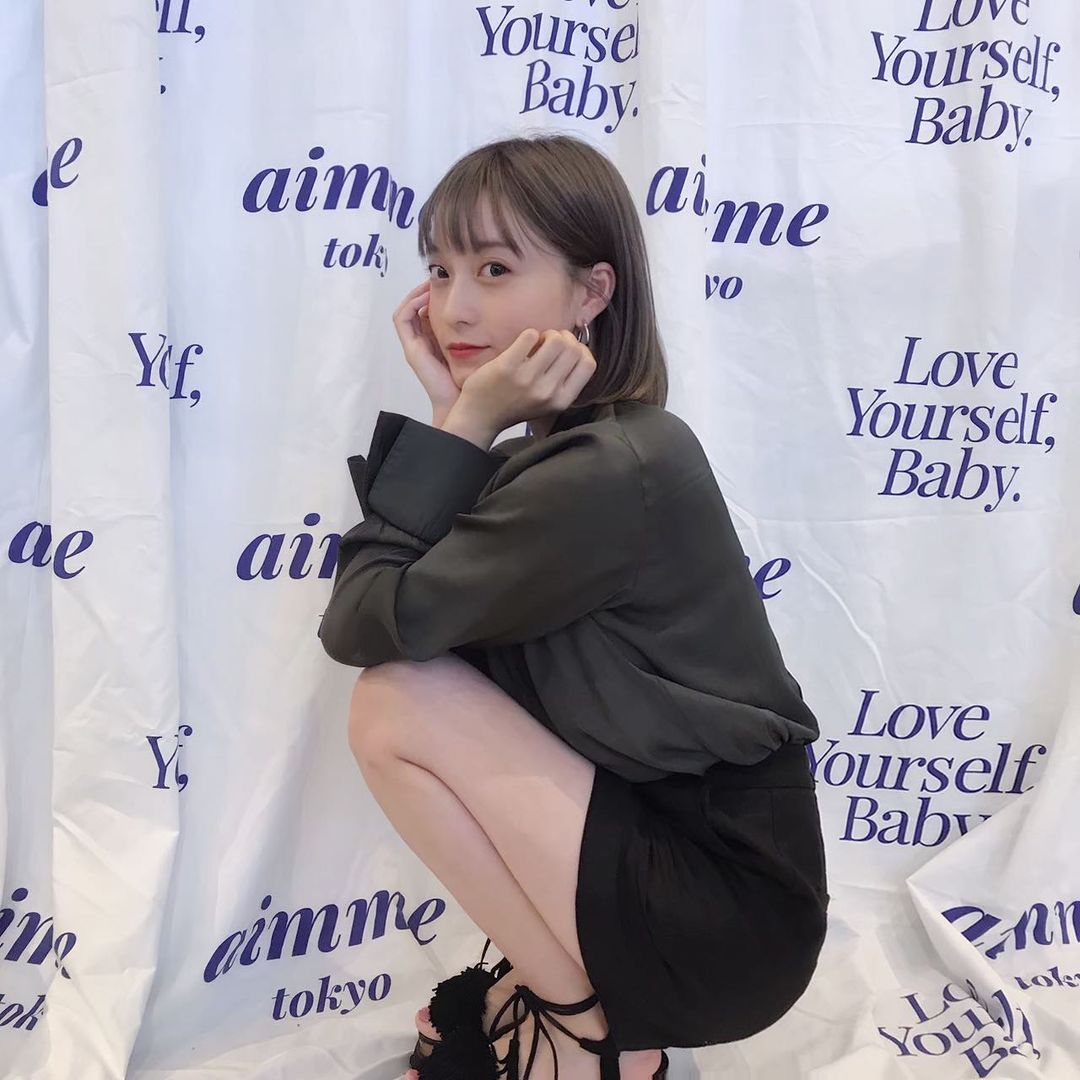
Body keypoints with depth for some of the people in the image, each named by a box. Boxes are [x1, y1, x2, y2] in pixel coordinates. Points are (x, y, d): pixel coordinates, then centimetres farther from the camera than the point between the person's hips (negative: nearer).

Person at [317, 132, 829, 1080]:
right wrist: (451, 418, -6)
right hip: (662, 844, 9)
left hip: (727, 914, -9)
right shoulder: (569, 451, 5)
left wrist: (465, 424, -16)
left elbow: (363, 624, -19)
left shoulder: (605, 473, -24)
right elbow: (400, 604, 0)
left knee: (397, 708, -16)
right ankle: (552, 979, 14)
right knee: (423, 676, 8)